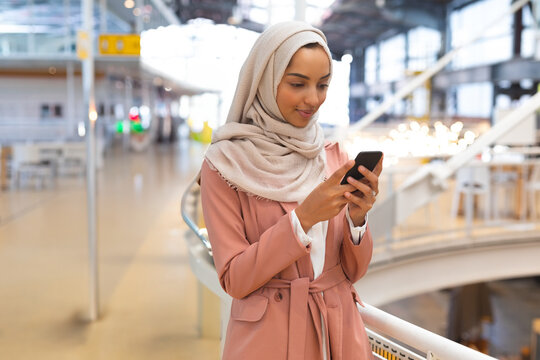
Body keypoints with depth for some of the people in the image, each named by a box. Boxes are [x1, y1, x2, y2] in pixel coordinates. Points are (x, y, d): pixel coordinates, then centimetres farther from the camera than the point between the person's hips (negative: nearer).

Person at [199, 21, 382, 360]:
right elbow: (234, 279, -12)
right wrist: (303, 217, -22)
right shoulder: (225, 162, -10)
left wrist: (357, 218, -17)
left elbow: (353, 270, 2)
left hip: (340, 332, 4)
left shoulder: (334, 157, 1)